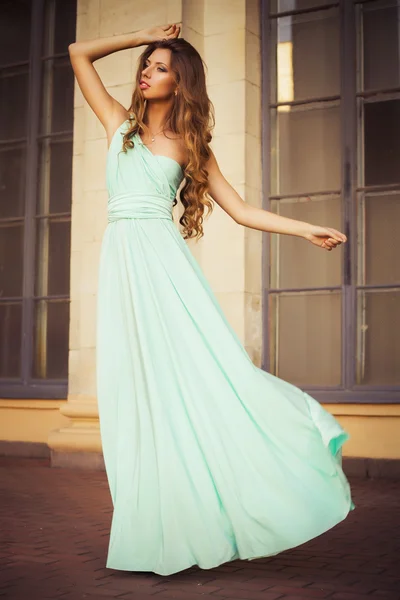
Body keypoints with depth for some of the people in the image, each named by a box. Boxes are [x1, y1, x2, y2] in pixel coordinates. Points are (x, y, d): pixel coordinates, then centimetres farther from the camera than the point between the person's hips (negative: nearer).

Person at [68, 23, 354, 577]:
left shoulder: (191, 145, 13)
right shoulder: (120, 122, 18)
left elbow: (241, 211, 12)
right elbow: (79, 53, 21)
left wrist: (308, 229, 5)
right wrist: (142, 36, 20)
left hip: (165, 260, -1)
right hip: (123, 263, 2)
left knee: (199, 371, -13)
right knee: (138, 392, -2)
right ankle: (163, 531, 4)